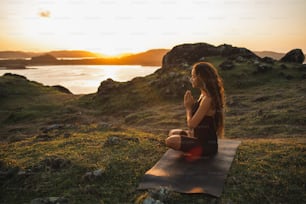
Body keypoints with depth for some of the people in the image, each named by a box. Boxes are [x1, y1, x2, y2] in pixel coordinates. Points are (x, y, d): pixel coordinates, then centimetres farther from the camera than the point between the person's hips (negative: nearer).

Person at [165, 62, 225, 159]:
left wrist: (188, 108, -8)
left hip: (206, 144, -10)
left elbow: (191, 124, -24)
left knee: (170, 141, -20)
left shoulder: (207, 99, -25)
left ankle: (194, 152, 0)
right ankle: (192, 150, 10)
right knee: (173, 133, 22)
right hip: (201, 138, 10)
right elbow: (194, 123, 10)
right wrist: (192, 105, -5)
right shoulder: (204, 95, 5)